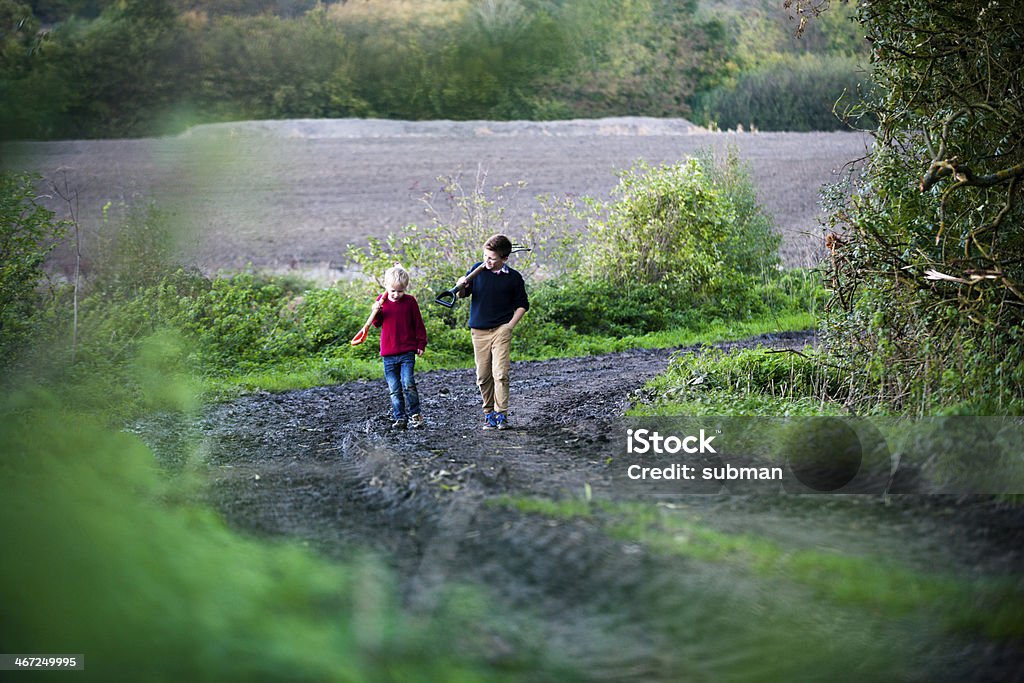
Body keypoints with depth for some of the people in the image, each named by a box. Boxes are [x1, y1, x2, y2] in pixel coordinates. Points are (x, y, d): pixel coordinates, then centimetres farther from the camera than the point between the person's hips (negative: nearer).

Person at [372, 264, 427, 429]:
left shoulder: (410, 301, -1)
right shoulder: (382, 300, 6)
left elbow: (418, 324, 5)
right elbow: (377, 324, 12)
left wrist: (421, 344, 4)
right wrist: (376, 313, -8)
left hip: (407, 352, -3)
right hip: (388, 354, 3)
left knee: (408, 384, -14)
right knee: (394, 389, 4)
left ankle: (414, 415, -3)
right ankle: (400, 417, 11)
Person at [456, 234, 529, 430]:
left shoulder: (513, 277, -2)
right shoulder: (477, 269, 2)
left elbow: (522, 304, 8)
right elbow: (463, 294, 12)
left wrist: (510, 326, -2)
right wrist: (461, 286, -11)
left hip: (501, 330, -2)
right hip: (479, 331, 2)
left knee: (500, 373, -12)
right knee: (483, 376, 4)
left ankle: (501, 414, -8)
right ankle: (489, 414, 15)